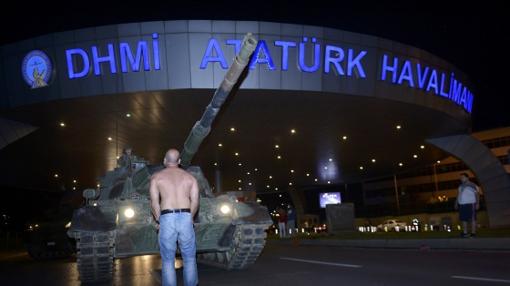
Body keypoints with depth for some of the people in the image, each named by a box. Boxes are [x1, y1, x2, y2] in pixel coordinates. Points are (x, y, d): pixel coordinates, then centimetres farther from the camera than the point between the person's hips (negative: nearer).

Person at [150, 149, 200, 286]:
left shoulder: (157, 177, 8)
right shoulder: (189, 176, 13)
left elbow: (154, 202, 0)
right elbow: (195, 201, 5)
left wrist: (159, 220, 11)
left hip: (167, 219, -1)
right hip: (186, 218, 1)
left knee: (168, 260, 7)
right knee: (189, 259, 12)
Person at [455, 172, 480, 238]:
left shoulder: (472, 185, 0)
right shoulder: (460, 186, 19)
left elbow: (477, 194, -4)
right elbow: (458, 195, 22)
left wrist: (477, 203, -13)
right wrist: (456, 203, 15)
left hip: (470, 204, -6)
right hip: (462, 205, 6)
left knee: (472, 219, -6)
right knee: (464, 219, 4)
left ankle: (473, 233, -7)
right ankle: (465, 233, 7)